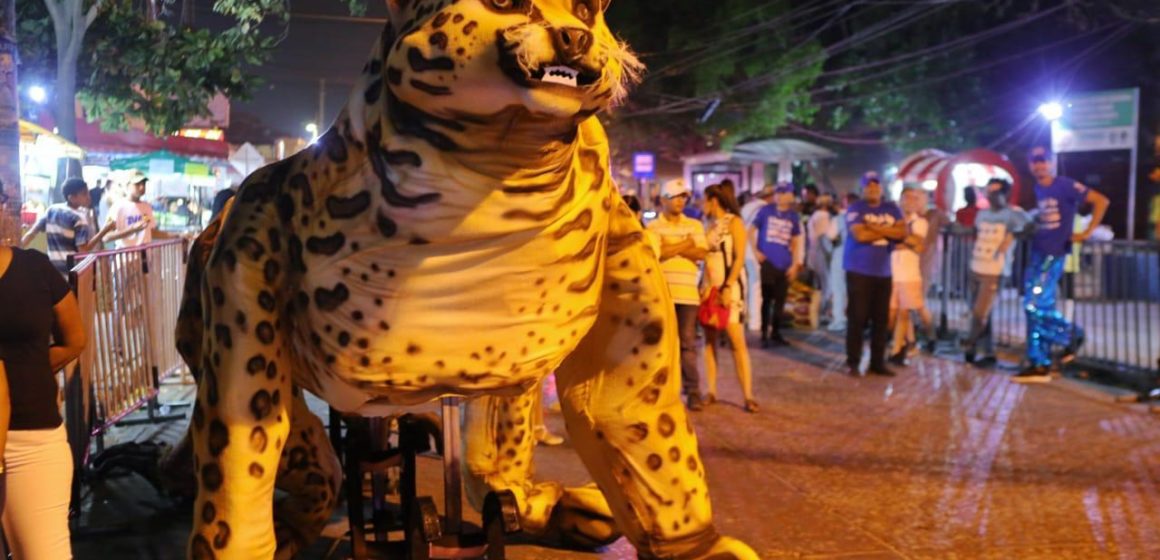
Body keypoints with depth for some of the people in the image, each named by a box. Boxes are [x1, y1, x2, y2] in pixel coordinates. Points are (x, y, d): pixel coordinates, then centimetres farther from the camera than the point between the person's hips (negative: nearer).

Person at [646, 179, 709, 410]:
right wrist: (684, 246, -6)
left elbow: (701, 254, -1)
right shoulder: (653, 226, 5)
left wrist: (670, 248, -7)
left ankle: (692, 390, 3)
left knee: (687, 341, 0)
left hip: (687, 292, 1)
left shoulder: (695, 225, 12)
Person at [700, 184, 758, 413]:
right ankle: (711, 392, 7)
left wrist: (728, 287, -19)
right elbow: (704, 257, 14)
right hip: (708, 287, 6)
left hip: (729, 286, -6)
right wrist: (704, 286, 3)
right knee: (709, 340, 3)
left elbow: (740, 258, -11)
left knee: (737, 340, -11)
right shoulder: (709, 225, 15)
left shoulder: (734, 222, -4)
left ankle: (748, 396, -11)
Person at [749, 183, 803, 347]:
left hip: (784, 265, 2)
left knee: (780, 300, 7)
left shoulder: (793, 216, 7)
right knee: (766, 299, 1)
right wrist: (755, 251, -4)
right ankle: (764, 334, 7)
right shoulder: (765, 211, 1)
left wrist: (795, 264, 6)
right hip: (766, 262, -2)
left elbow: (796, 242, 12)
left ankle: (775, 333, 20)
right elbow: (751, 230, 6)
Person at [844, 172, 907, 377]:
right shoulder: (855, 210, -3)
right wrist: (888, 232, -6)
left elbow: (902, 232, -2)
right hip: (859, 271, -4)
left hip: (883, 272, 5)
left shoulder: (892, 209, 11)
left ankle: (878, 363, 12)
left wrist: (876, 228, -12)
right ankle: (853, 363, 1)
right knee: (858, 318, -5)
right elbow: (860, 235, -18)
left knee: (881, 319, 5)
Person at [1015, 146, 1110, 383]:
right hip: (1037, 253, 8)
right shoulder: (1037, 189, 13)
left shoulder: (1065, 185, -8)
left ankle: (1072, 334, 13)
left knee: (1035, 305, -13)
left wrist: (1087, 233, -11)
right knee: (1039, 308, 5)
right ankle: (1040, 365, 8)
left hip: (1054, 254, -8)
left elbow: (1101, 200, -10)